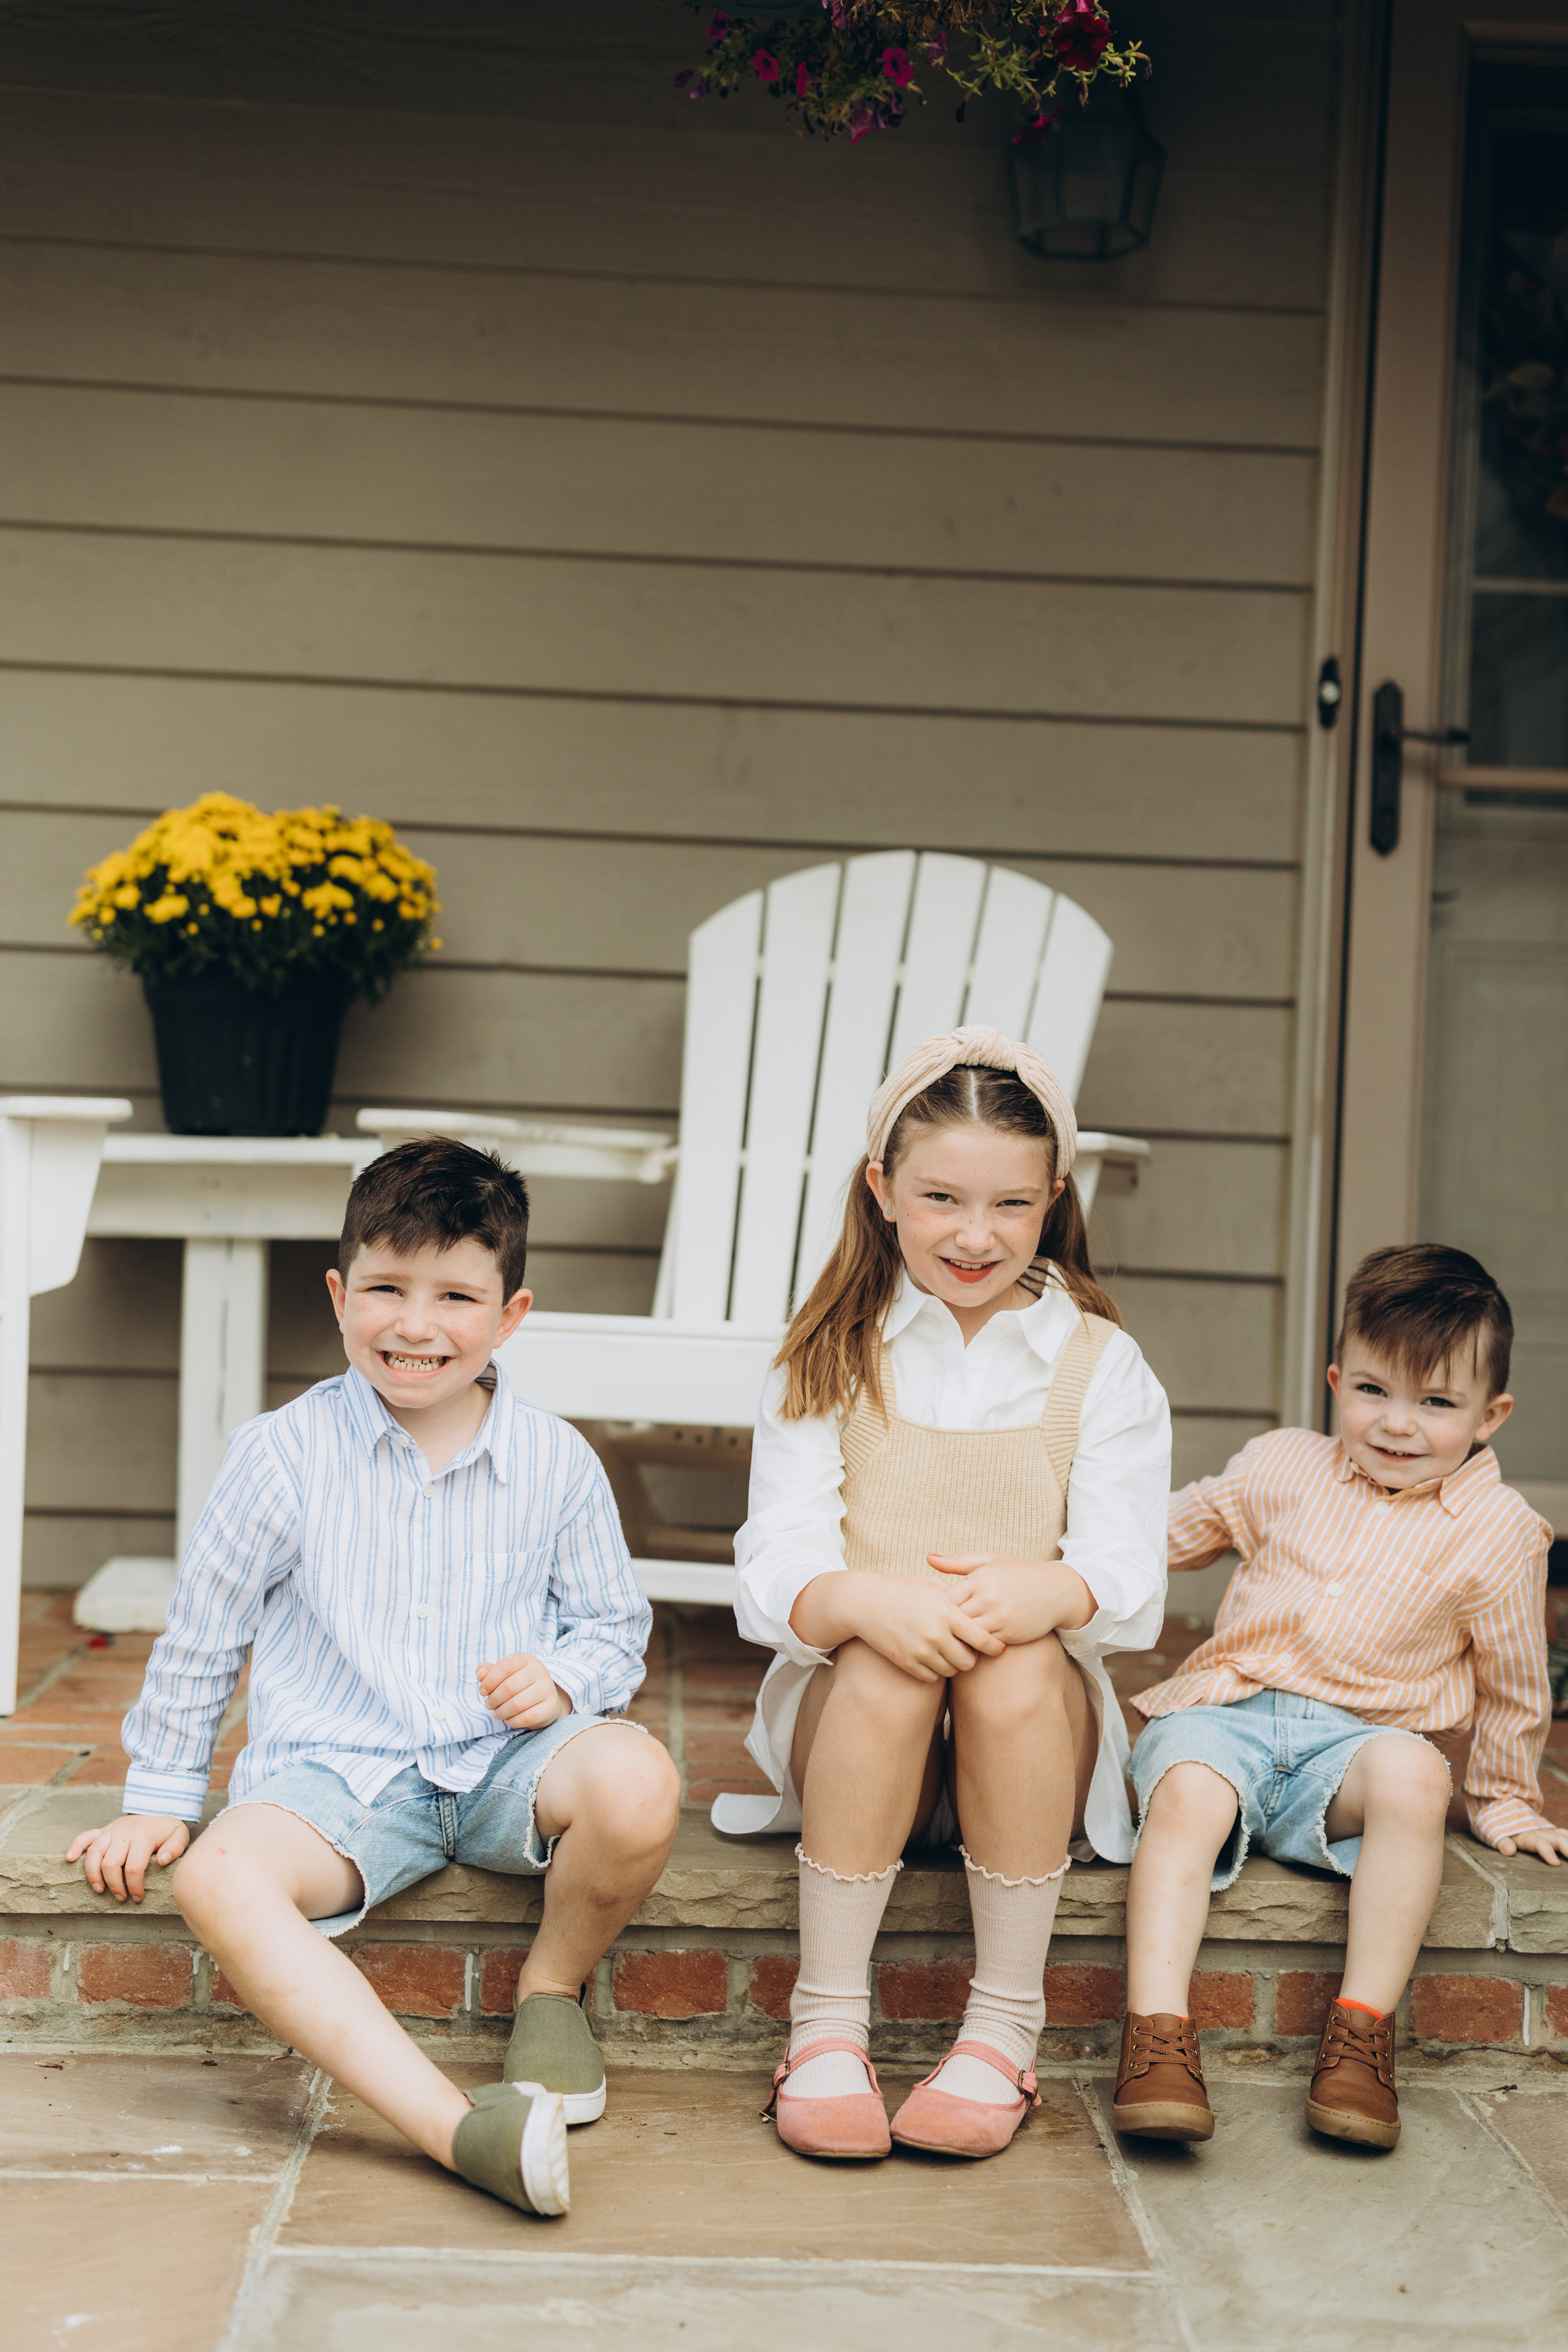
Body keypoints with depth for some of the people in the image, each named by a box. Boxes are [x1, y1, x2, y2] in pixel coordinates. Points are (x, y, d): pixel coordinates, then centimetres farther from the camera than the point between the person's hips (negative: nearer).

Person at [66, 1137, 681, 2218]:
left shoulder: (556, 1461, 2)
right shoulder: (285, 1455, -1)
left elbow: (614, 1625, 13)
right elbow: (203, 1634, 10)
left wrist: (563, 1677, -10)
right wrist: (160, 1801, 13)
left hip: (507, 1759, 1)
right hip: (337, 1770, 0)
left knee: (637, 1780, -33)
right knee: (220, 1875, -33)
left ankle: (553, 1984, 2)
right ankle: (458, 2126, -45)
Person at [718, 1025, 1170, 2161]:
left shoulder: (1100, 1366, 5)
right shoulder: (829, 1363, 5)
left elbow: (1130, 1579, -8)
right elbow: (774, 1574, -8)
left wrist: (1047, 1592, -33)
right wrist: (867, 1601, -32)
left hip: (1037, 1730, 0)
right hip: (852, 1725, 0)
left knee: (1017, 1660, -32)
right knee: (888, 1656, -32)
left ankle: (1005, 2028, -21)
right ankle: (828, 2024, -23)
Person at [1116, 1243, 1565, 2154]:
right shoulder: (1284, 1469, 7)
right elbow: (1174, 1531, 24)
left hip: (1356, 1737, -1)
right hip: (1226, 1713, 1)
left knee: (1414, 1773, -36)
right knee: (1188, 1792, -33)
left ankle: (1364, 2031, -30)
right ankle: (1158, 2033, -37)